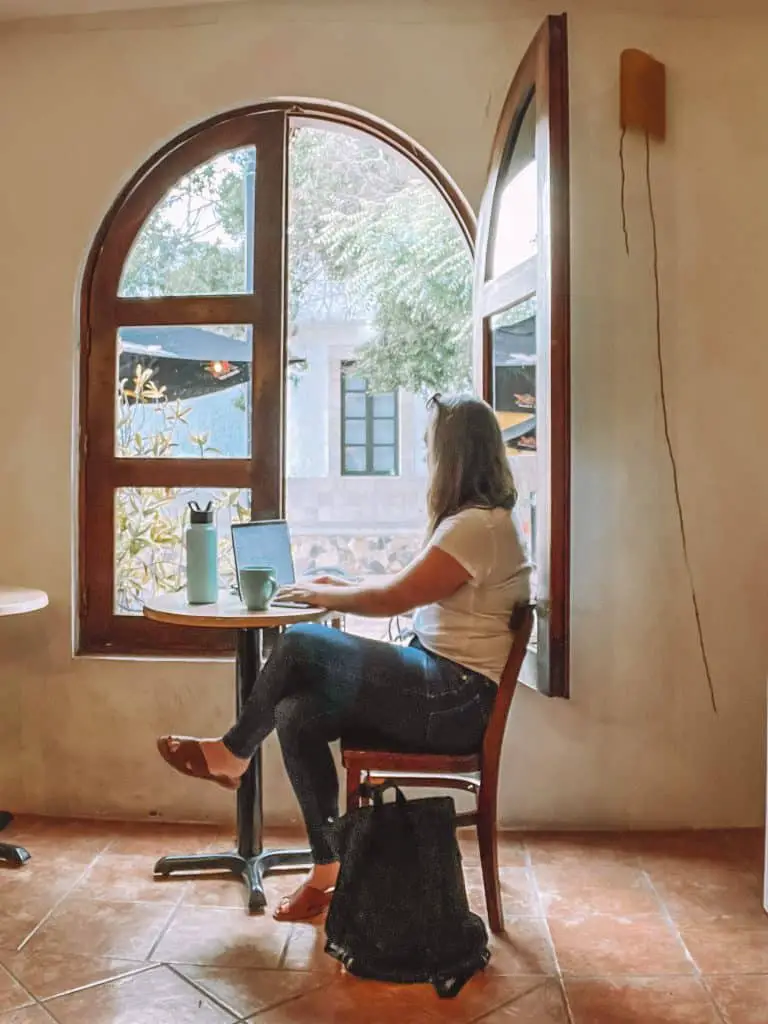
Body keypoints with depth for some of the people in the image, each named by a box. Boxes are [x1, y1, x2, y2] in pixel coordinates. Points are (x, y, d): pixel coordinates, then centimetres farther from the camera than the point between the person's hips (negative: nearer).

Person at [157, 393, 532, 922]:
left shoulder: (478, 525, -17)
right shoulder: (478, 518, 15)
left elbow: (395, 597, -15)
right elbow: (412, 583, 22)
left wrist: (322, 595, -1)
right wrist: (345, 585, 14)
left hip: (457, 699, -9)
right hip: (442, 685, 9)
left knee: (300, 644, -16)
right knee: (297, 714, -6)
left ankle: (233, 753, 9)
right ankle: (330, 868, 3)